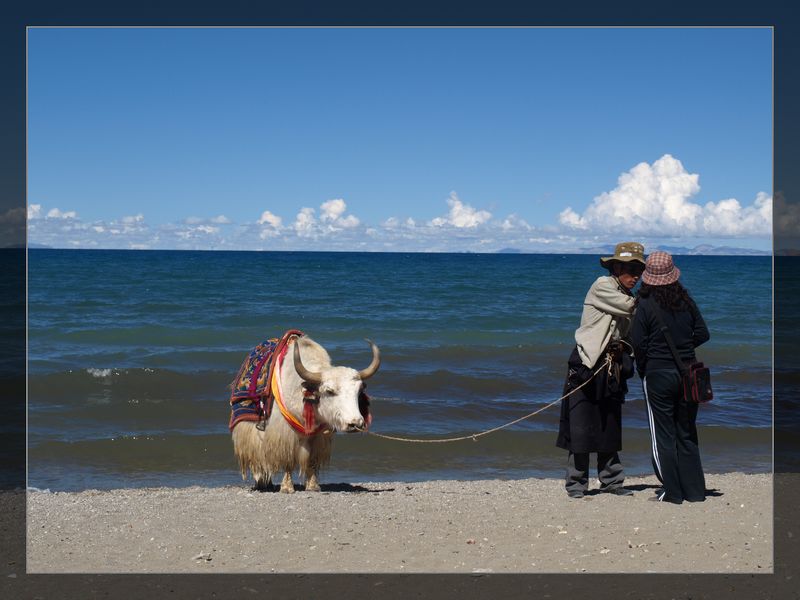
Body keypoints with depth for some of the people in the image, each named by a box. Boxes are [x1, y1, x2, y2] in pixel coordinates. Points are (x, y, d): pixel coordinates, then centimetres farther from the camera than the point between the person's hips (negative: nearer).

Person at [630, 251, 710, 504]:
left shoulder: (645, 305, -11)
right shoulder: (686, 301, 2)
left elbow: (638, 343, -13)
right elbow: (702, 334, 4)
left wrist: (642, 369, 3)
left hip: (658, 374, -4)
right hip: (687, 373, 4)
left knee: (662, 435, 4)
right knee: (687, 433, 14)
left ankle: (672, 491, 4)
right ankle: (694, 490, 16)